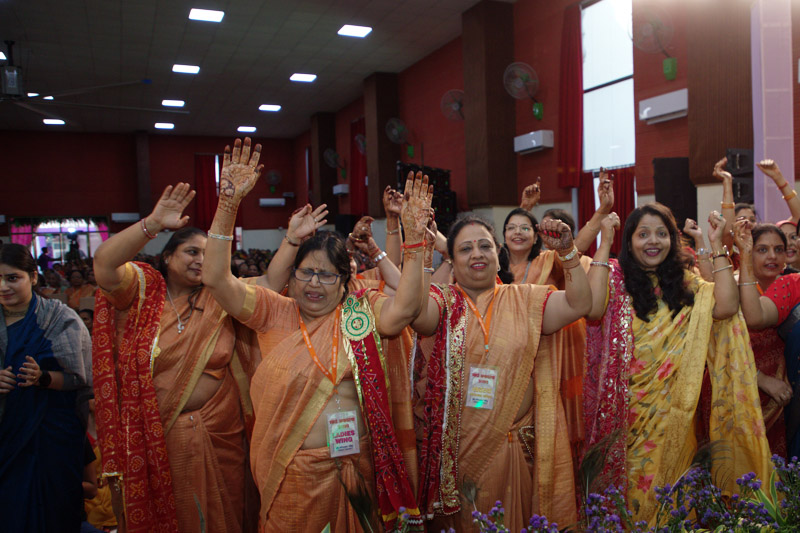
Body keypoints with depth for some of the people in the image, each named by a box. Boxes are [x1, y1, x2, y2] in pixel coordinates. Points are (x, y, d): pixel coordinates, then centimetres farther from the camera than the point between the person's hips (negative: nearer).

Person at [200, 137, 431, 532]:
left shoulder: (362, 313, -2)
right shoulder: (276, 313, -2)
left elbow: (405, 307, -21)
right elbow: (215, 279, -11)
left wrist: (414, 237, -28)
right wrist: (228, 202, -20)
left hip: (355, 466, 1)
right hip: (290, 473, 0)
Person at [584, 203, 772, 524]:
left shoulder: (686, 283, 8)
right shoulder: (615, 276, -3)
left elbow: (726, 307, -10)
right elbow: (592, 308, -24)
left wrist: (716, 245, -6)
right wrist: (604, 244, -19)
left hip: (674, 411, 3)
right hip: (628, 408, -3)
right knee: (630, 485, 6)